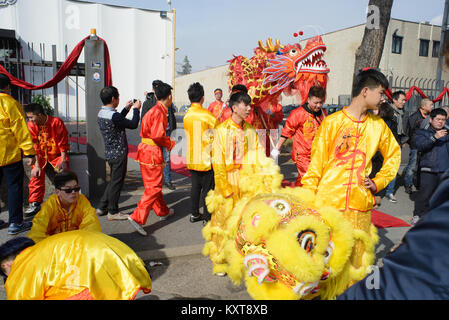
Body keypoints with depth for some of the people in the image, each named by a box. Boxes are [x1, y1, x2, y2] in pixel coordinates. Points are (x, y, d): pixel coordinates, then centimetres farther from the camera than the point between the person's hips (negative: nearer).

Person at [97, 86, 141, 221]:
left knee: (114, 181, 21)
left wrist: (126, 108, 23)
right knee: (117, 182, 3)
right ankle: (113, 212, 15)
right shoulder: (113, 115, -23)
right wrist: (136, 109, -2)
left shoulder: (102, 113, 7)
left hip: (110, 153, 9)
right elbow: (133, 124, -16)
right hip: (119, 154, -9)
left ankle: (102, 207, 27)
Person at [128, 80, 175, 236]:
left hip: (146, 151, 10)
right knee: (154, 187, -4)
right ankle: (137, 217, -6)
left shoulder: (154, 110, 13)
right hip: (152, 153, -10)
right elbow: (158, 136, -23)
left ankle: (163, 211, 36)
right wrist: (170, 144, -7)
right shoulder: (160, 112, -16)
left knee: (153, 185, 19)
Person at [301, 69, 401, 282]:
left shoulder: (378, 125, 7)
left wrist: (378, 182, 8)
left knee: (356, 257, 10)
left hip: (360, 205, 3)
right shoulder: (332, 122, -4)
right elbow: (316, 163, -2)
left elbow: (394, 154, 21)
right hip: (327, 201, -3)